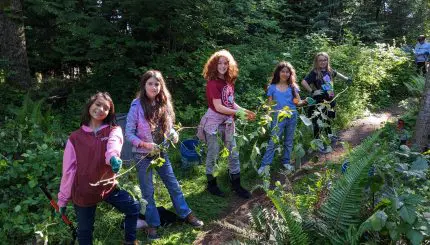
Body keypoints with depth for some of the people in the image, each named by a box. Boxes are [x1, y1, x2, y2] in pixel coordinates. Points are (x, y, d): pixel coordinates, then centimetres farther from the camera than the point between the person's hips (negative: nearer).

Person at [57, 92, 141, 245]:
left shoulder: (114, 131, -6)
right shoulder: (75, 137, -4)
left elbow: (113, 145, -31)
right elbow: (68, 170, -3)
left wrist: (113, 157, -55)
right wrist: (63, 200, 0)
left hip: (108, 187, 1)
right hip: (83, 192, 0)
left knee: (134, 208, 5)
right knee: (85, 230, 15)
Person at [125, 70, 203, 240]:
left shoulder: (164, 104, -2)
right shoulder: (137, 106, -16)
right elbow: (129, 133, -13)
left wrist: (173, 134, -12)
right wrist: (145, 145, -25)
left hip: (161, 152, 4)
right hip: (143, 155, -4)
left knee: (173, 185, 14)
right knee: (148, 191, 9)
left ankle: (186, 214, 31)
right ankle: (152, 224, 26)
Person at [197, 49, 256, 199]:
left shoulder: (229, 81, 8)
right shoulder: (213, 83, -15)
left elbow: (231, 103, 10)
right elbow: (218, 107, -19)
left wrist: (244, 111, -1)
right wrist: (237, 112, -18)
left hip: (227, 122, 7)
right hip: (213, 121, -7)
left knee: (234, 152, 10)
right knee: (213, 154, 5)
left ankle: (236, 185, 23)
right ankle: (211, 184, 23)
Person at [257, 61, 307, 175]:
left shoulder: (293, 86, 7)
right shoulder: (272, 87, 4)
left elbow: (298, 102, 6)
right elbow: (270, 104, 4)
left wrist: (304, 102, -16)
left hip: (292, 116, 2)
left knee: (289, 141, 11)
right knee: (272, 141, -5)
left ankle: (286, 162, 25)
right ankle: (265, 164, -1)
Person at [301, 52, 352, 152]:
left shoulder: (329, 70, 3)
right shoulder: (314, 72, -18)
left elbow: (336, 73, 27)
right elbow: (303, 82, -28)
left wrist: (346, 78, 31)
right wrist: (312, 92, -27)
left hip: (329, 99, 8)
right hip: (319, 101, -7)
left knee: (329, 117, 26)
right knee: (318, 121, -4)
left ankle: (329, 134, 48)